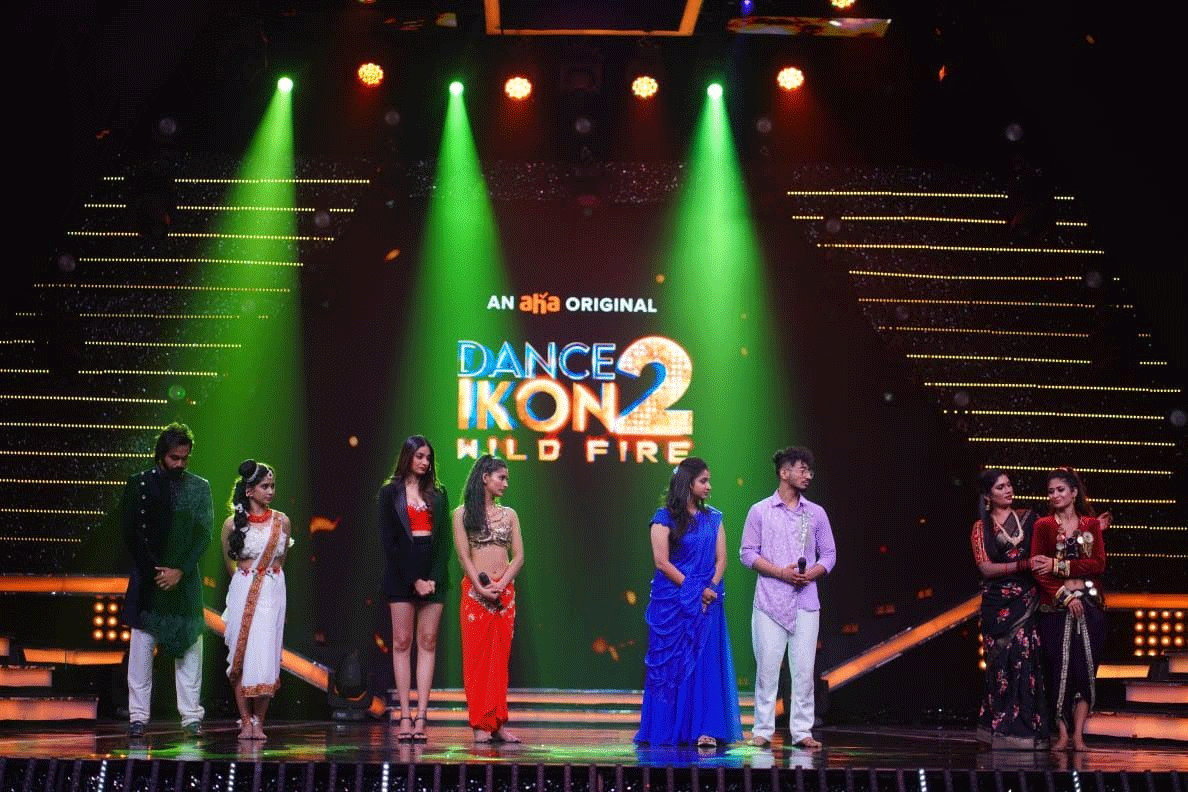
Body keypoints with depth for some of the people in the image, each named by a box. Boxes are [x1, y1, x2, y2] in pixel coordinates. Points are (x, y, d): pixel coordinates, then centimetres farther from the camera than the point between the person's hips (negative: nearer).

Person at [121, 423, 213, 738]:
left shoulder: (199, 487, 8)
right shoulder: (139, 484, 3)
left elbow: (203, 535, 3)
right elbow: (130, 533, 1)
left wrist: (179, 570, -9)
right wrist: (154, 570, -5)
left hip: (184, 579, 1)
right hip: (147, 580, -1)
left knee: (189, 648, 1)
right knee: (141, 647, -1)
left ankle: (191, 717, 5)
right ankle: (138, 716, 4)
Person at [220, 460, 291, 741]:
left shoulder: (282, 522, 3)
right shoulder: (233, 523, -1)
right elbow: (229, 563, 13)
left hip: (272, 591, 1)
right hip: (243, 591, -1)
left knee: (266, 655, -5)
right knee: (242, 656, -3)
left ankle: (259, 721, 2)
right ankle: (245, 721, 2)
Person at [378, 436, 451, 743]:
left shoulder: (437, 494, 12)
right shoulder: (390, 492, 4)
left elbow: (444, 540, 8)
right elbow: (388, 541, -3)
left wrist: (434, 577, -6)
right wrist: (413, 579, -10)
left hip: (433, 571, 3)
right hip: (401, 574, -2)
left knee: (428, 642, -1)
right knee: (402, 642, -2)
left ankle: (421, 717, -2)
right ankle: (405, 717, -1)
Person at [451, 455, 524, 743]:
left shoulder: (509, 514, 13)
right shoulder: (463, 513, 3)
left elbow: (518, 556, 6)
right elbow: (463, 556, -3)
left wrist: (500, 586, -8)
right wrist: (482, 588, -13)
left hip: (505, 592, 3)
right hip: (475, 591, -3)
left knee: (500, 657, 4)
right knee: (476, 657, -3)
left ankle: (498, 723, 7)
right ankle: (480, 725, 0)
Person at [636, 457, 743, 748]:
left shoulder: (713, 518, 12)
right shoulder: (665, 517, -2)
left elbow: (721, 559, 8)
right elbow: (662, 562, -8)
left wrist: (710, 588, -9)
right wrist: (693, 590, -10)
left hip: (707, 601, 3)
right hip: (671, 602, -3)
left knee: (705, 663, -2)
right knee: (671, 663, 0)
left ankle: (705, 729, -3)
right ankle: (667, 730, 7)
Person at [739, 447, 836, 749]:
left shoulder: (816, 513, 12)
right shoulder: (760, 511, 4)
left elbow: (829, 554, 13)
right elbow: (747, 553, 1)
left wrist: (811, 573, -7)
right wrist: (781, 572, -11)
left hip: (805, 602, 2)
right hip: (769, 601, -2)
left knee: (804, 668, 0)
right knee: (767, 666, -3)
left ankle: (802, 731, 7)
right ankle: (763, 730, 5)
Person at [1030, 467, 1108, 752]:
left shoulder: (1091, 525, 9)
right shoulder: (1043, 526, 5)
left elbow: (1098, 564, -2)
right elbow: (1038, 570, -3)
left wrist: (1059, 565, -10)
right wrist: (1065, 596, -14)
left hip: (1089, 603, 2)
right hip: (1056, 606, -1)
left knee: (1086, 667, -1)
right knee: (1059, 667, -3)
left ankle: (1078, 734, 4)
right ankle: (1063, 733, 4)